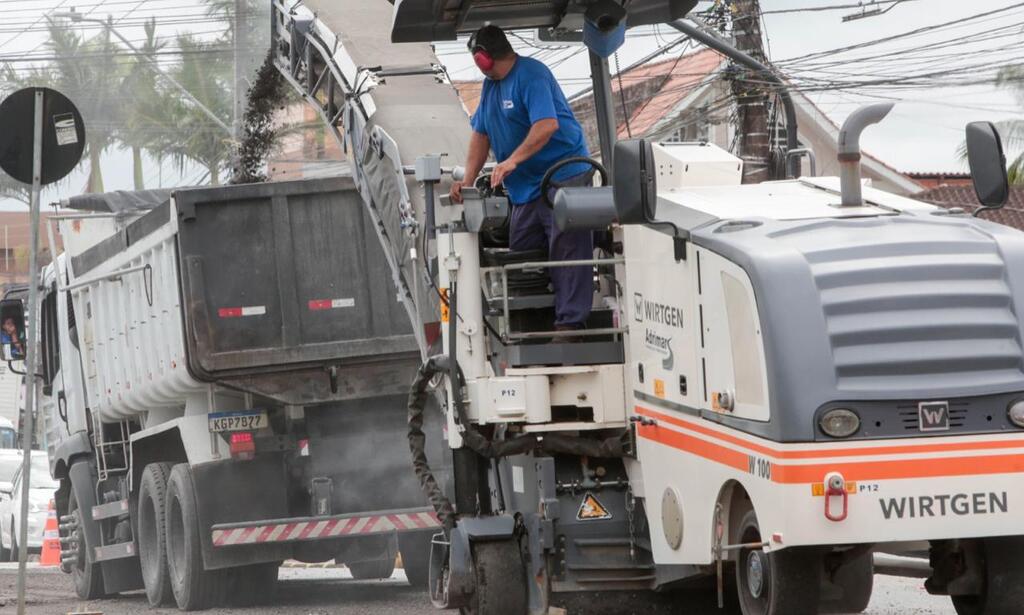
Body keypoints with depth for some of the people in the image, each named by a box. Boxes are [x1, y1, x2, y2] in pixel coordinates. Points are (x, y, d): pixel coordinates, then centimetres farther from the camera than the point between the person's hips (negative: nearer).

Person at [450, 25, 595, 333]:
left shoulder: (531, 75, -15)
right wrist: (468, 180, 5)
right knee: (520, 254, 8)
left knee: (567, 252, -11)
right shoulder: (491, 85, 15)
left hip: (564, 177, -10)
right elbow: (481, 134, 17)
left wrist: (513, 160, -32)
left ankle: (570, 322, -15)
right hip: (526, 187, 10)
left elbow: (547, 124, -27)